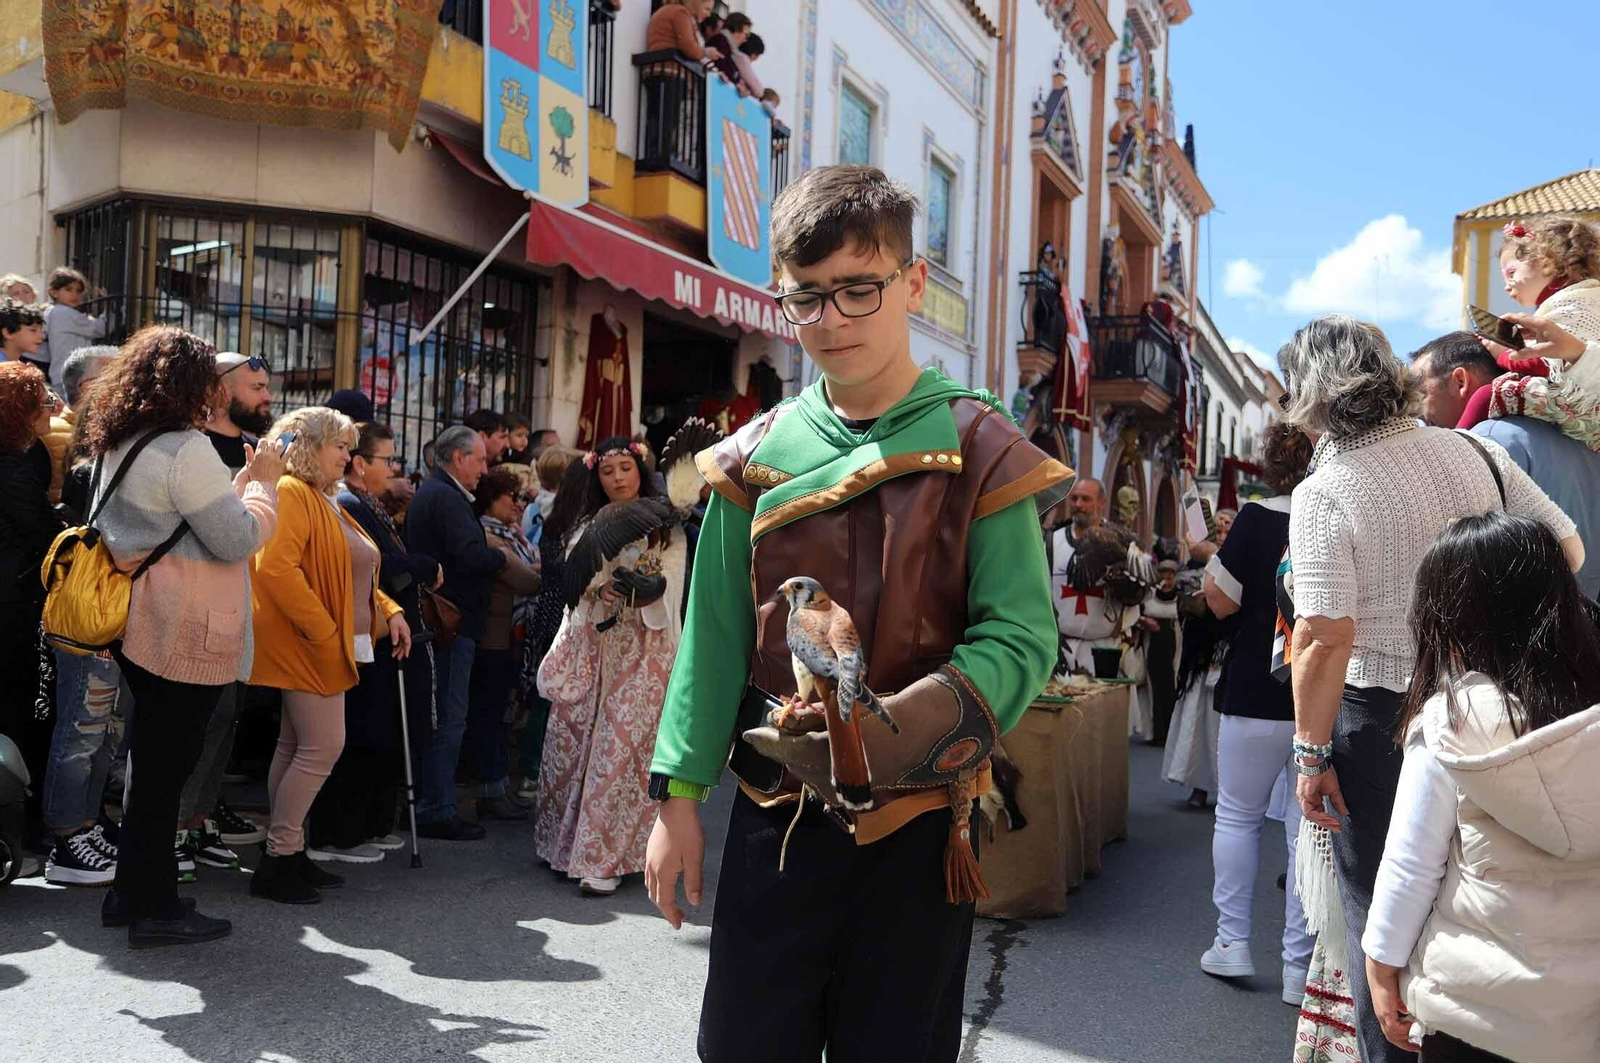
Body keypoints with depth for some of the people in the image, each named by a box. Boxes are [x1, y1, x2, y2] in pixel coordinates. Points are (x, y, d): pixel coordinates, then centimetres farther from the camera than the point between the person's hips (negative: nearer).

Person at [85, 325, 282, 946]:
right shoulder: (185, 449, -17)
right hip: (186, 635, -9)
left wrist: (243, 480, 18)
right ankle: (152, 909, 10)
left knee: (151, 759, 18)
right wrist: (263, 480, -2)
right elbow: (238, 539, -15)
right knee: (165, 763, -1)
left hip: (143, 630, 9)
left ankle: (131, 893, 28)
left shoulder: (118, 446, 13)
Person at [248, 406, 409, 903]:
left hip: (329, 649, 10)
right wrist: (323, 631, -23)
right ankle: (278, 859, -3)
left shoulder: (326, 502, 21)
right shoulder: (290, 494, -12)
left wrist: (389, 611, 10)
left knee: (296, 748, 11)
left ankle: (286, 853, 17)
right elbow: (276, 568, -24)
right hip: (307, 646, -10)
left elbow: (352, 576, 26)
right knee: (324, 746, -11)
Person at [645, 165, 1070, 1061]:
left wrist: (903, 727, -28)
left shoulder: (979, 450, -5)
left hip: (918, 819, -2)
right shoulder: (757, 457, 4)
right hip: (772, 815, 2)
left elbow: (1022, 636, -11)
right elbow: (715, 640, 6)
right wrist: (681, 798, 4)